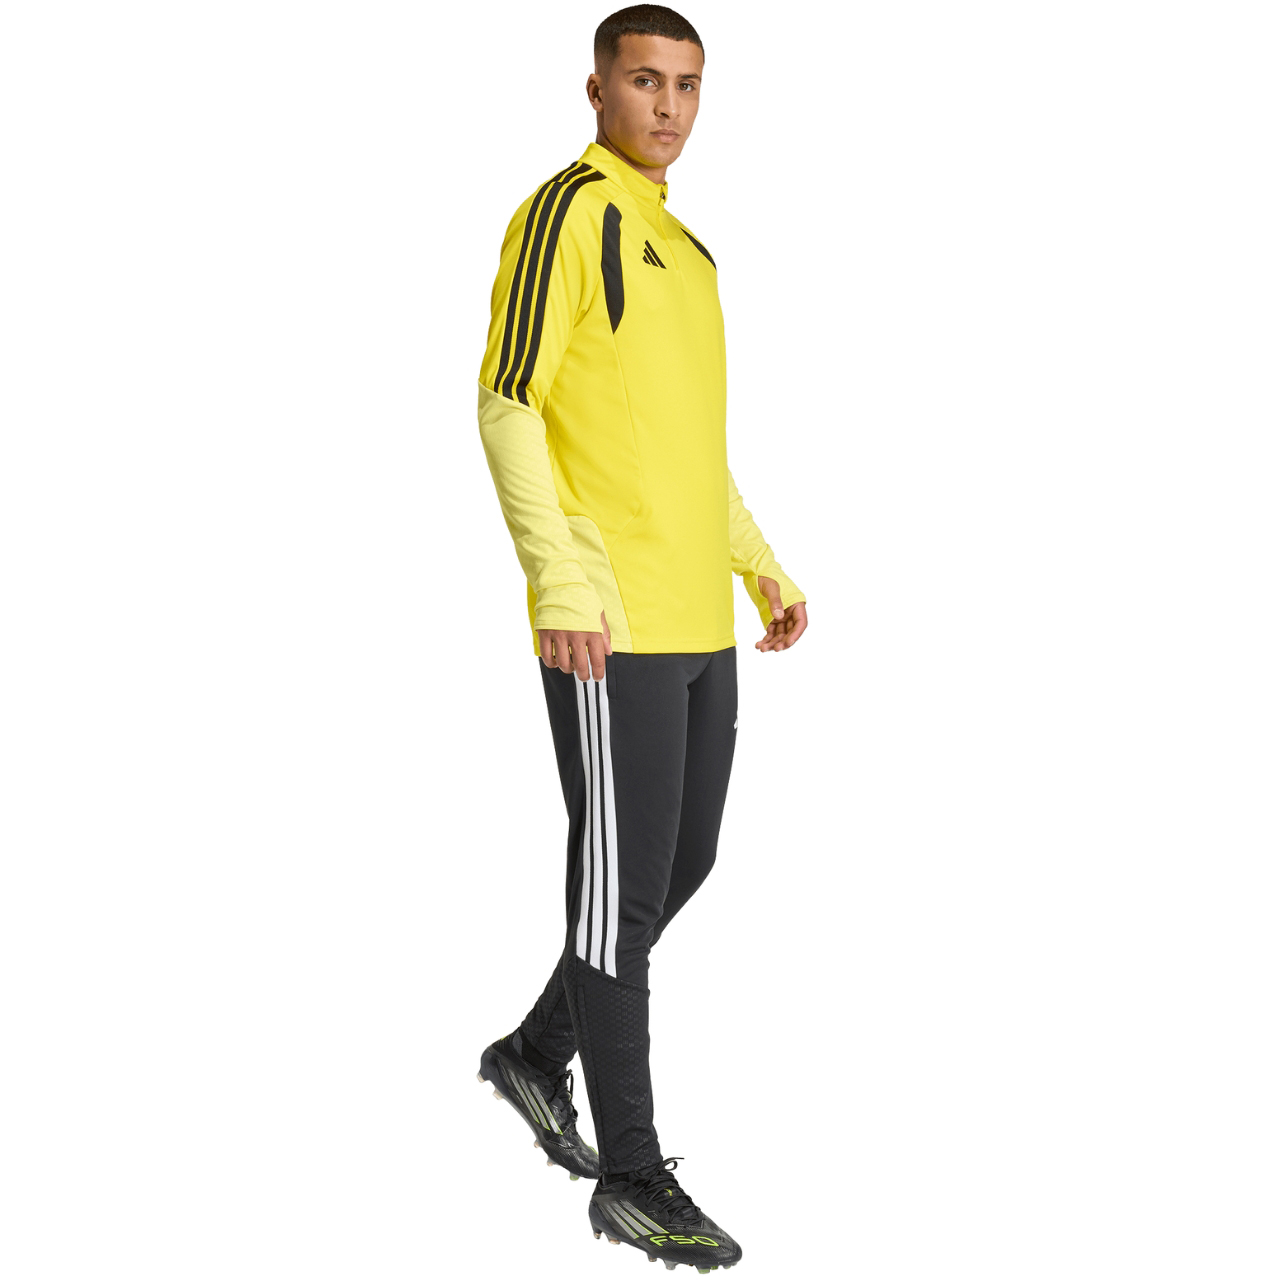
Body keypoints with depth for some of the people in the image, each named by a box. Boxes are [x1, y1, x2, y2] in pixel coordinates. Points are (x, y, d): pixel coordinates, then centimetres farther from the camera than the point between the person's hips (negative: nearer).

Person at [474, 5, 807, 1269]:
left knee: (682, 866, 16)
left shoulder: (683, 248, 20)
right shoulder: (568, 212, -7)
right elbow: (507, 404, -14)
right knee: (624, 886, -3)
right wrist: (560, 583, -21)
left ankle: (538, 1053, 35)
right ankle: (631, 1178, 8)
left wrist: (763, 568, 19)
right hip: (608, 623, -9)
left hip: (699, 625, 9)